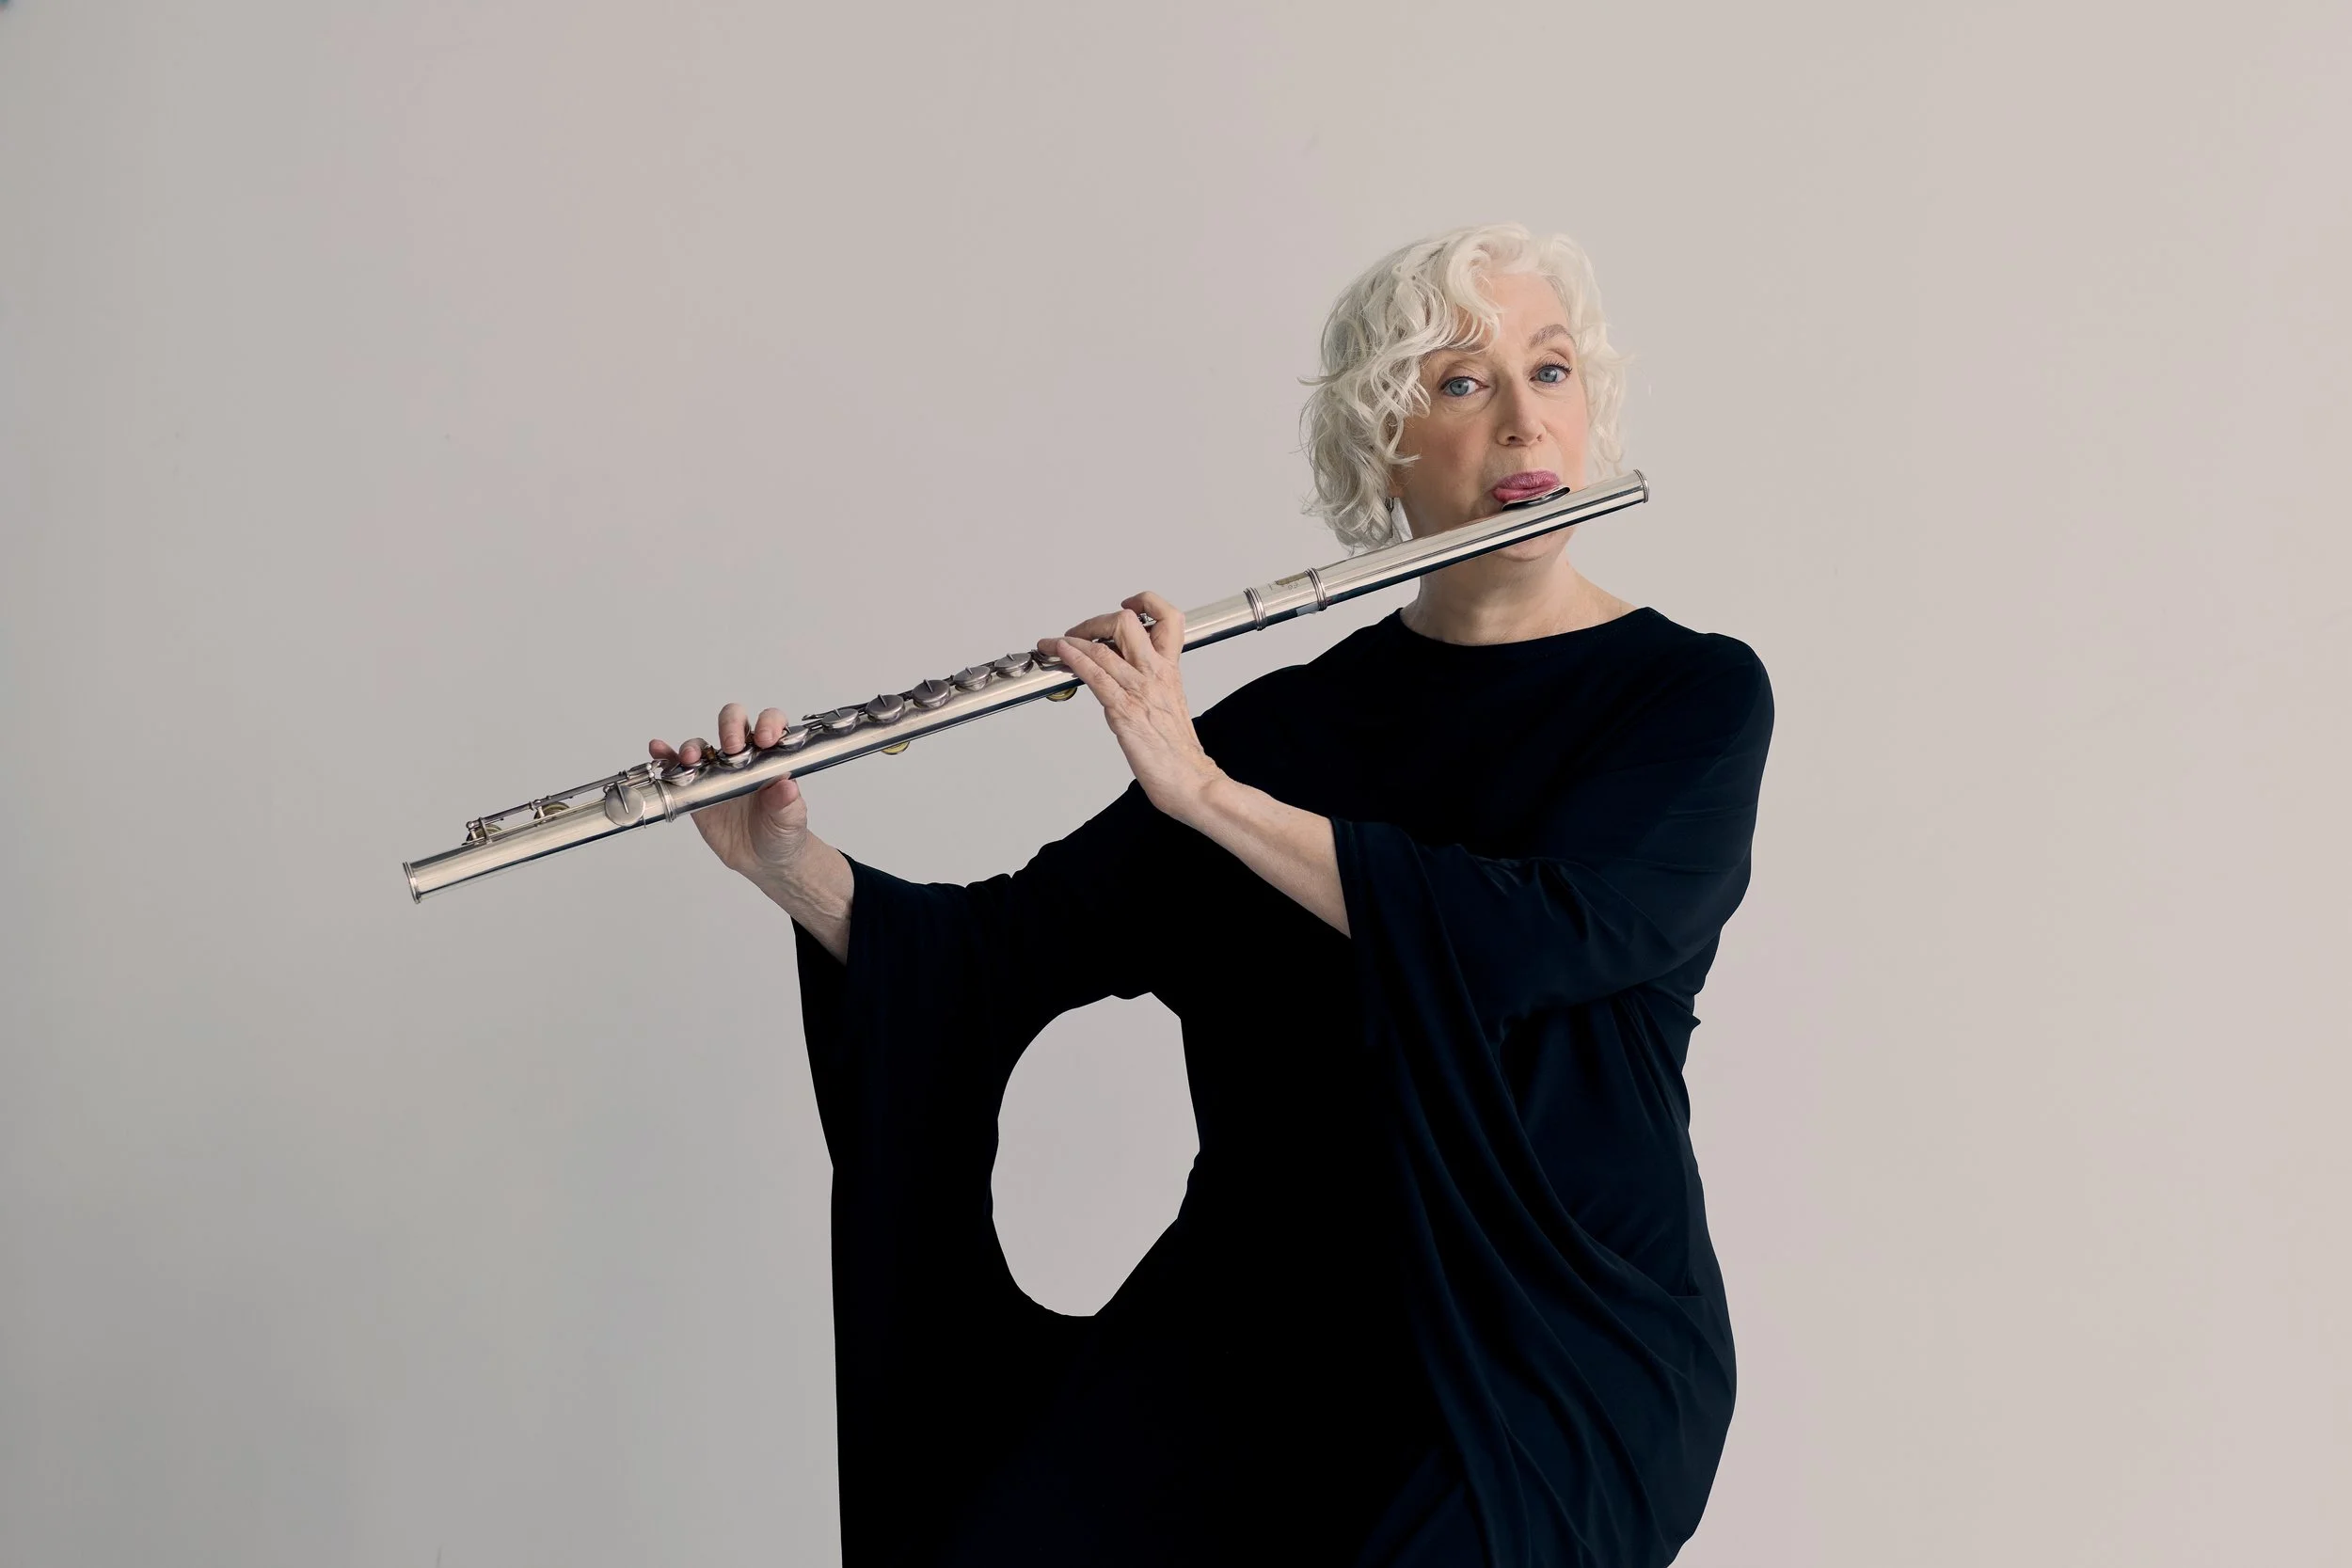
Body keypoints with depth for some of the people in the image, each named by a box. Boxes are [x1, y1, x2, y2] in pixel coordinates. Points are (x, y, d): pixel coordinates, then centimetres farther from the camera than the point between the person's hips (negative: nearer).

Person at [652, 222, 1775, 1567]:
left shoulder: (1697, 695, -4)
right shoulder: (1289, 720, 6)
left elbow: (1531, 937, -22)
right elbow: (1010, 949, 2)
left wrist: (1205, 790, -24)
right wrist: (789, 867, -15)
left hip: (1564, 1344, -2)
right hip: (1270, 1306, 3)